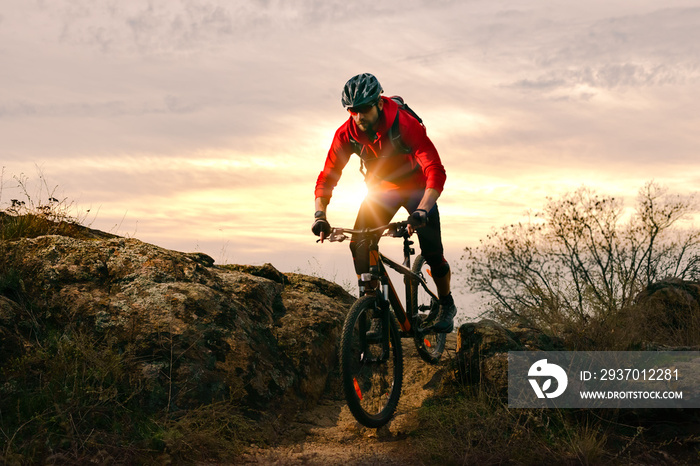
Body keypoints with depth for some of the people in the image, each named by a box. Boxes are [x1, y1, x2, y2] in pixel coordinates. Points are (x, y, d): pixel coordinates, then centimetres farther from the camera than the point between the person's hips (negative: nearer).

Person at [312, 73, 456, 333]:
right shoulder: (347, 134, -21)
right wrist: (319, 215, -34)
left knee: (432, 253, -11)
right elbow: (328, 176, -18)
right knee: (359, 245, -16)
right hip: (381, 188, 3)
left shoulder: (404, 124, -33)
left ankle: (446, 305, 16)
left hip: (416, 186, -3)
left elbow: (436, 171, -39)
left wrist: (422, 210, -54)